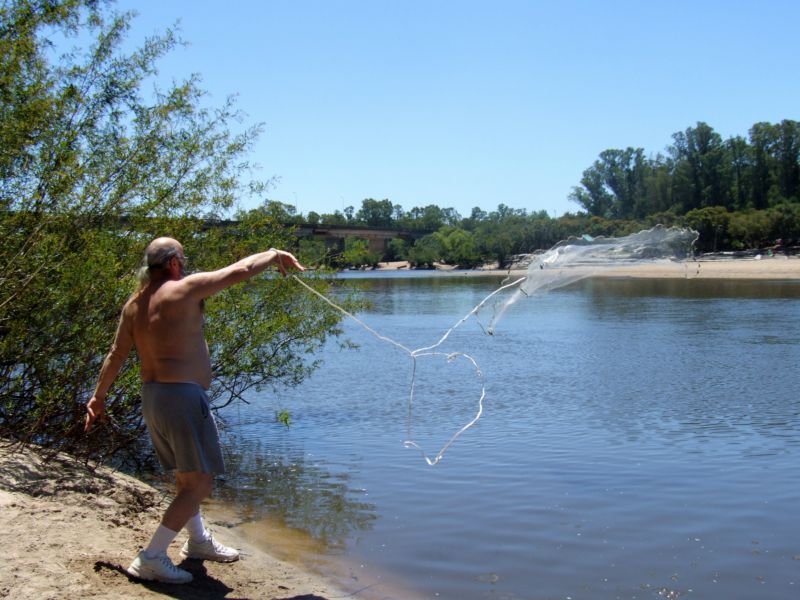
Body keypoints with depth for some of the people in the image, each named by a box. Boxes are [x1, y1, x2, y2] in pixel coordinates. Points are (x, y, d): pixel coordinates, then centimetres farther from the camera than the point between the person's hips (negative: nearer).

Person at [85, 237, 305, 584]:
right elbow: (239, 271, -10)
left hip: (151, 397, 10)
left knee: (185, 475, 25)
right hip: (182, 396, -9)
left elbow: (116, 354, 16)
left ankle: (198, 541, 41)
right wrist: (274, 255, 6)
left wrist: (98, 396, 26)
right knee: (200, 484, -2)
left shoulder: (133, 304, 10)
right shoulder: (183, 289, -12)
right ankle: (151, 559, -4)